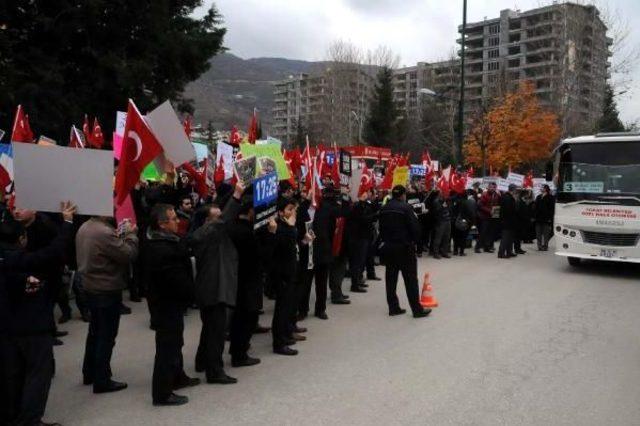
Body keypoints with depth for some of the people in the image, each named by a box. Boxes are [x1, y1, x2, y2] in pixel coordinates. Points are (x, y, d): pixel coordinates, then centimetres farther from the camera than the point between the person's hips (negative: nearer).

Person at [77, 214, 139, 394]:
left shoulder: (84, 227, 3)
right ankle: (102, 381, 12)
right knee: (107, 336, 3)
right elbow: (129, 254, -23)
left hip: (90, 287, 9)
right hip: (107, 290, -9)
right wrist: (130, 234, -9)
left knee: (95, 332, 22)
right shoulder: (105, 232, -26)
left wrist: (118, 235, 0)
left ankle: (89, 373, 35)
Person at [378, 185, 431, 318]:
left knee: (391, 278, 10)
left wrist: (387, 240, 17)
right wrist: (413, 240, 3)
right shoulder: (405, 207, -13)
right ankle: (417, 309, 3)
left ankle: (393, 307, 14)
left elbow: (381, 228, 11)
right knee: (410, 278, -1)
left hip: (388, 247, 6)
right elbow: (415, 227, -13)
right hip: (404, 247, -6)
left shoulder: (384, 209, 7)